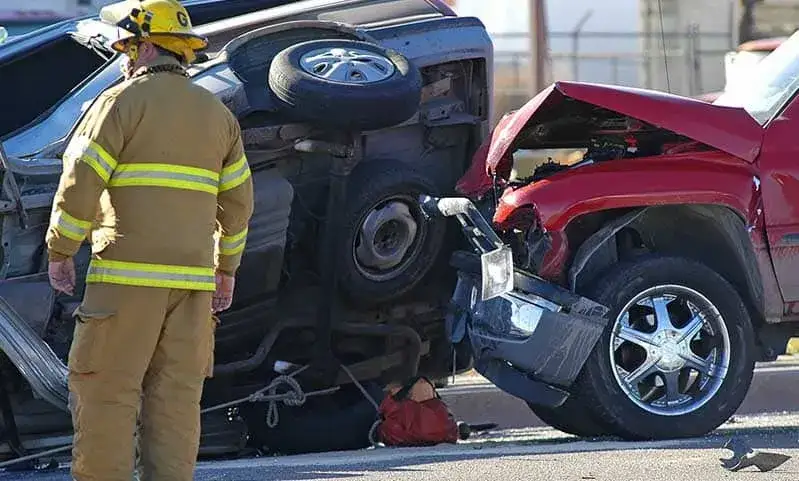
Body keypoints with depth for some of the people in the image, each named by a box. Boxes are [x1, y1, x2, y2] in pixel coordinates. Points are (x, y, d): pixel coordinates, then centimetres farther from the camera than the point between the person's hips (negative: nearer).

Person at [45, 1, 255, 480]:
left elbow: (80, 183, -8)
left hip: (128, 277, -5)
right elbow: (238, 201, 17)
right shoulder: (218, 113, 15)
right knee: (176, 399, 5)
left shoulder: (123, 101, -3)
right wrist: (226, 268, 25)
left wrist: (60, 252, 2)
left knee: (106, 393, -3)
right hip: (192, 278, 5)